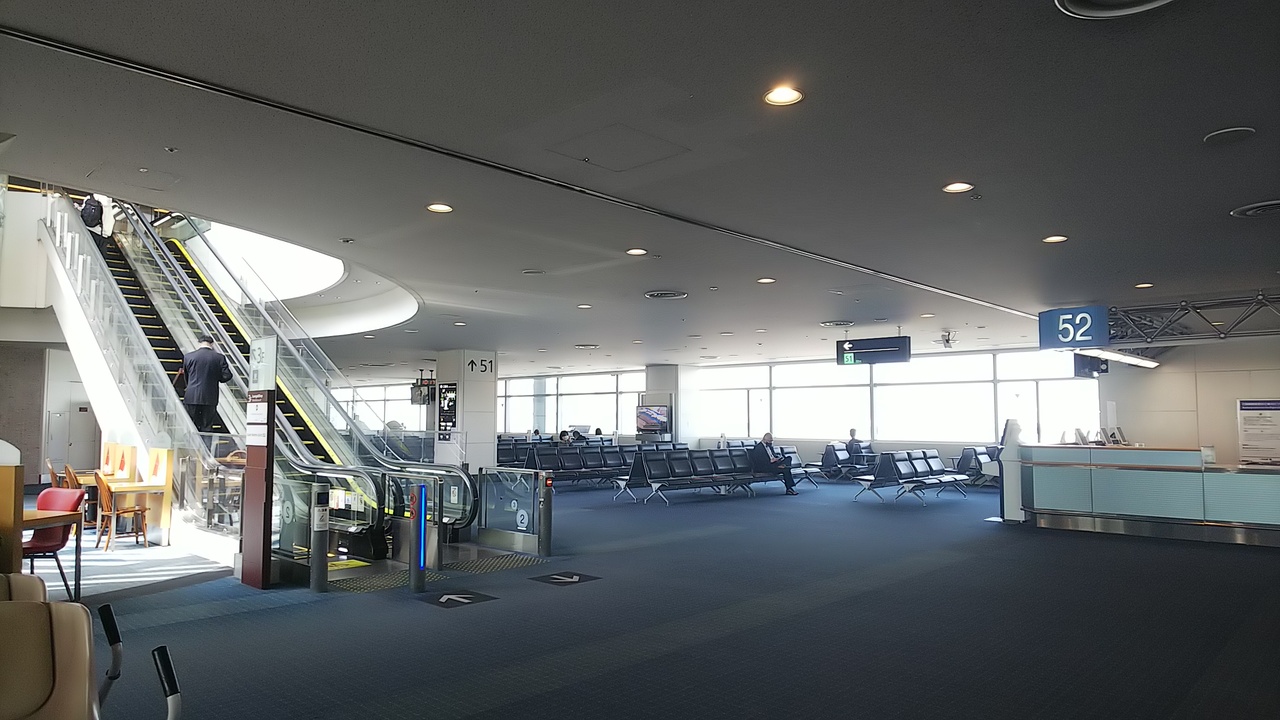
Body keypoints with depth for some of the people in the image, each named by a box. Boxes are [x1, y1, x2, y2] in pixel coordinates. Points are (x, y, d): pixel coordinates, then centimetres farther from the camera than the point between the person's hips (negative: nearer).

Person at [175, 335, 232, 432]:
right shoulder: (219, 357, -3)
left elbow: (185, 377, 10)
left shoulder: (188, 356, 1)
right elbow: (226, 376, -5)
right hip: (210, 398, 0)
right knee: (207, 427, 4)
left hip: (192, 397, 1)